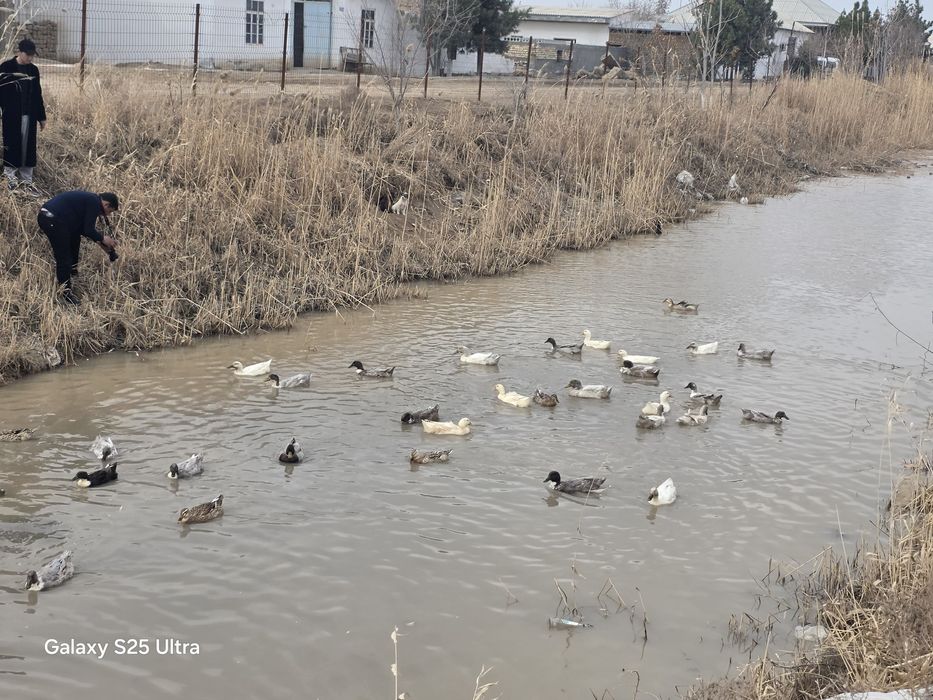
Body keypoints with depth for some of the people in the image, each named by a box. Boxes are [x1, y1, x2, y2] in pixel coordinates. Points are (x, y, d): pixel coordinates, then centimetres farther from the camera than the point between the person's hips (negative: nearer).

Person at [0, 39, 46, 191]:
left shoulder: (33, 70, 10)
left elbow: (38, 95, 14)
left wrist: (41, 116, 15)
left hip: (29, 115, 4)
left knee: (28, 147, 4)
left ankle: (27, 181, 9)